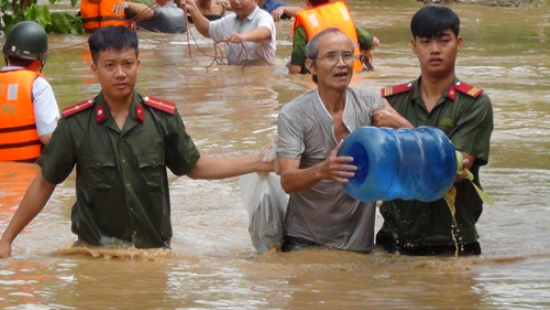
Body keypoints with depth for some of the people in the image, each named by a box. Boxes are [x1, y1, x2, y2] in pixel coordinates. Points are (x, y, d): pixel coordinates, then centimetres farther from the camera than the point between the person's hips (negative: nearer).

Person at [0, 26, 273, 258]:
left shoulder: (163, 117, -1)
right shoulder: (75, 124, -5)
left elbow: (194, 167, 13)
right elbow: (45, 183, 3)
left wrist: (257, 163, 9)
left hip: (155, 248, 2)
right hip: (95, 252, -2)